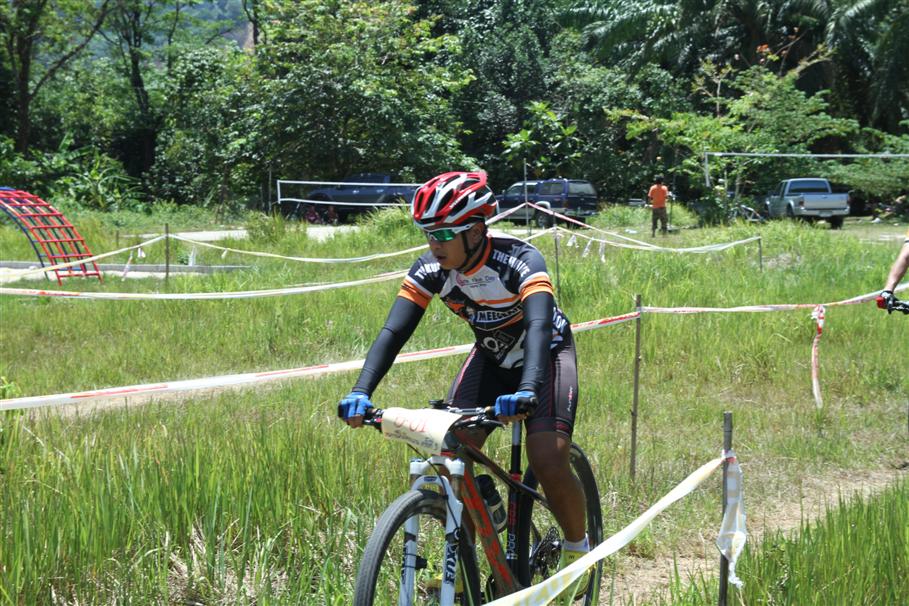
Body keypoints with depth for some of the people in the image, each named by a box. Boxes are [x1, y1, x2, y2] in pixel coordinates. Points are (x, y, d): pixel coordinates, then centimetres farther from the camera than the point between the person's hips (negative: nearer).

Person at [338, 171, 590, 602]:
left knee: (548, 462, -22)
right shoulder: (430, 270, -20)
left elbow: (539, 326, -47)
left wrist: (528, 391, -64)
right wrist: (361, 392, -41)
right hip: (491, 358, 5)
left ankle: (578, 550, 5)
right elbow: (394, 331, -26)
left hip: (545, 356, -4)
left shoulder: (519, 261, -33)